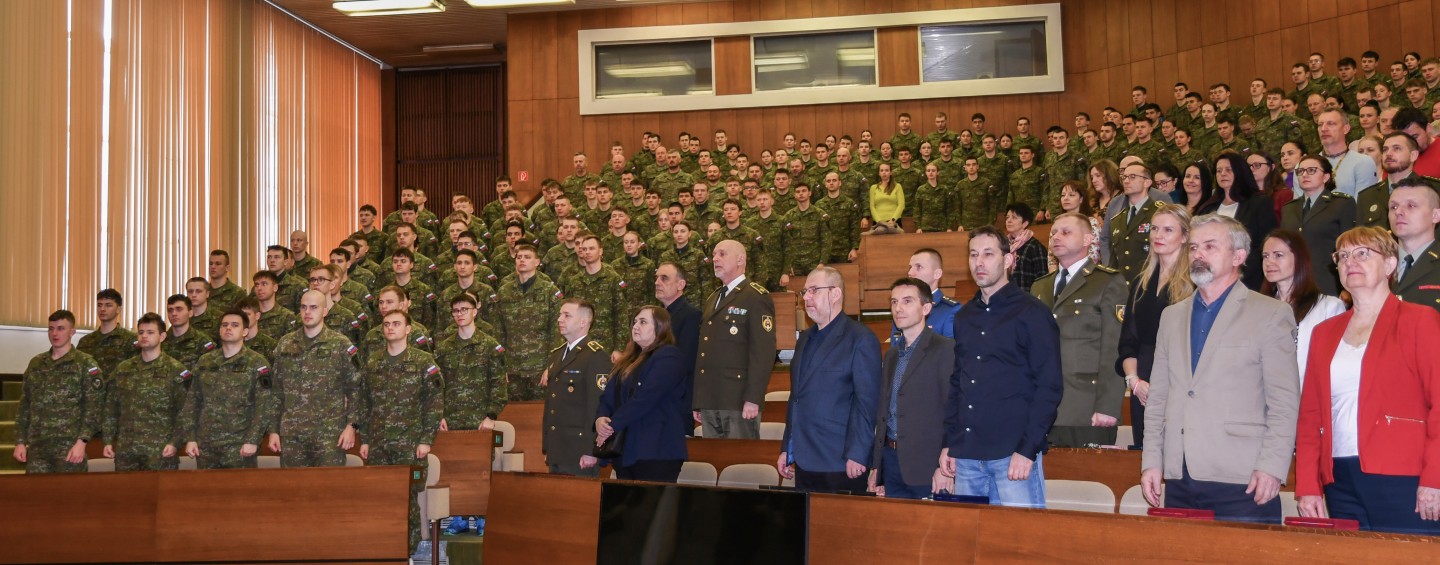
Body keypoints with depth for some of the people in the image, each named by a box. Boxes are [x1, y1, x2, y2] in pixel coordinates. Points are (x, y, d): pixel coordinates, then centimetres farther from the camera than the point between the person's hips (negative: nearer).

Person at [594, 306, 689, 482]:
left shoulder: (668, 356, -6)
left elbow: (644, 398, -17)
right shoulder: (628, 359, 21)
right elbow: (608, 396, 16)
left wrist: (612, 425, -12)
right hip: (625, 451, 8)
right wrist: (600, 418, -6)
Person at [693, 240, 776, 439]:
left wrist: (753, 399, -20)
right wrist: (697, 401, 16)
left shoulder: (757, 297, -4)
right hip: (709, 402, 7)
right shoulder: (712, 299, 22)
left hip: (739, 402, -7)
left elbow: (763, 351, -13)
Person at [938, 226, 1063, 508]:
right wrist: (948, 443, 11)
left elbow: (1049, 386, -8)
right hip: (966, 455, 6)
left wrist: (1027, 449, -15)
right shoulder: (965, 316, 15)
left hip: (1013, 453, -5)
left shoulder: (1031, 312, -3)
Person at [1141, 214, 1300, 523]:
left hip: (1240, 481, -4)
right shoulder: (1172, 316, 17)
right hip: (1179, 480, 5)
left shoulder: (1271, 315, 2)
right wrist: (1151, 460, 8)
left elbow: (1285, 402, -3)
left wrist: (1272, 467, -12)